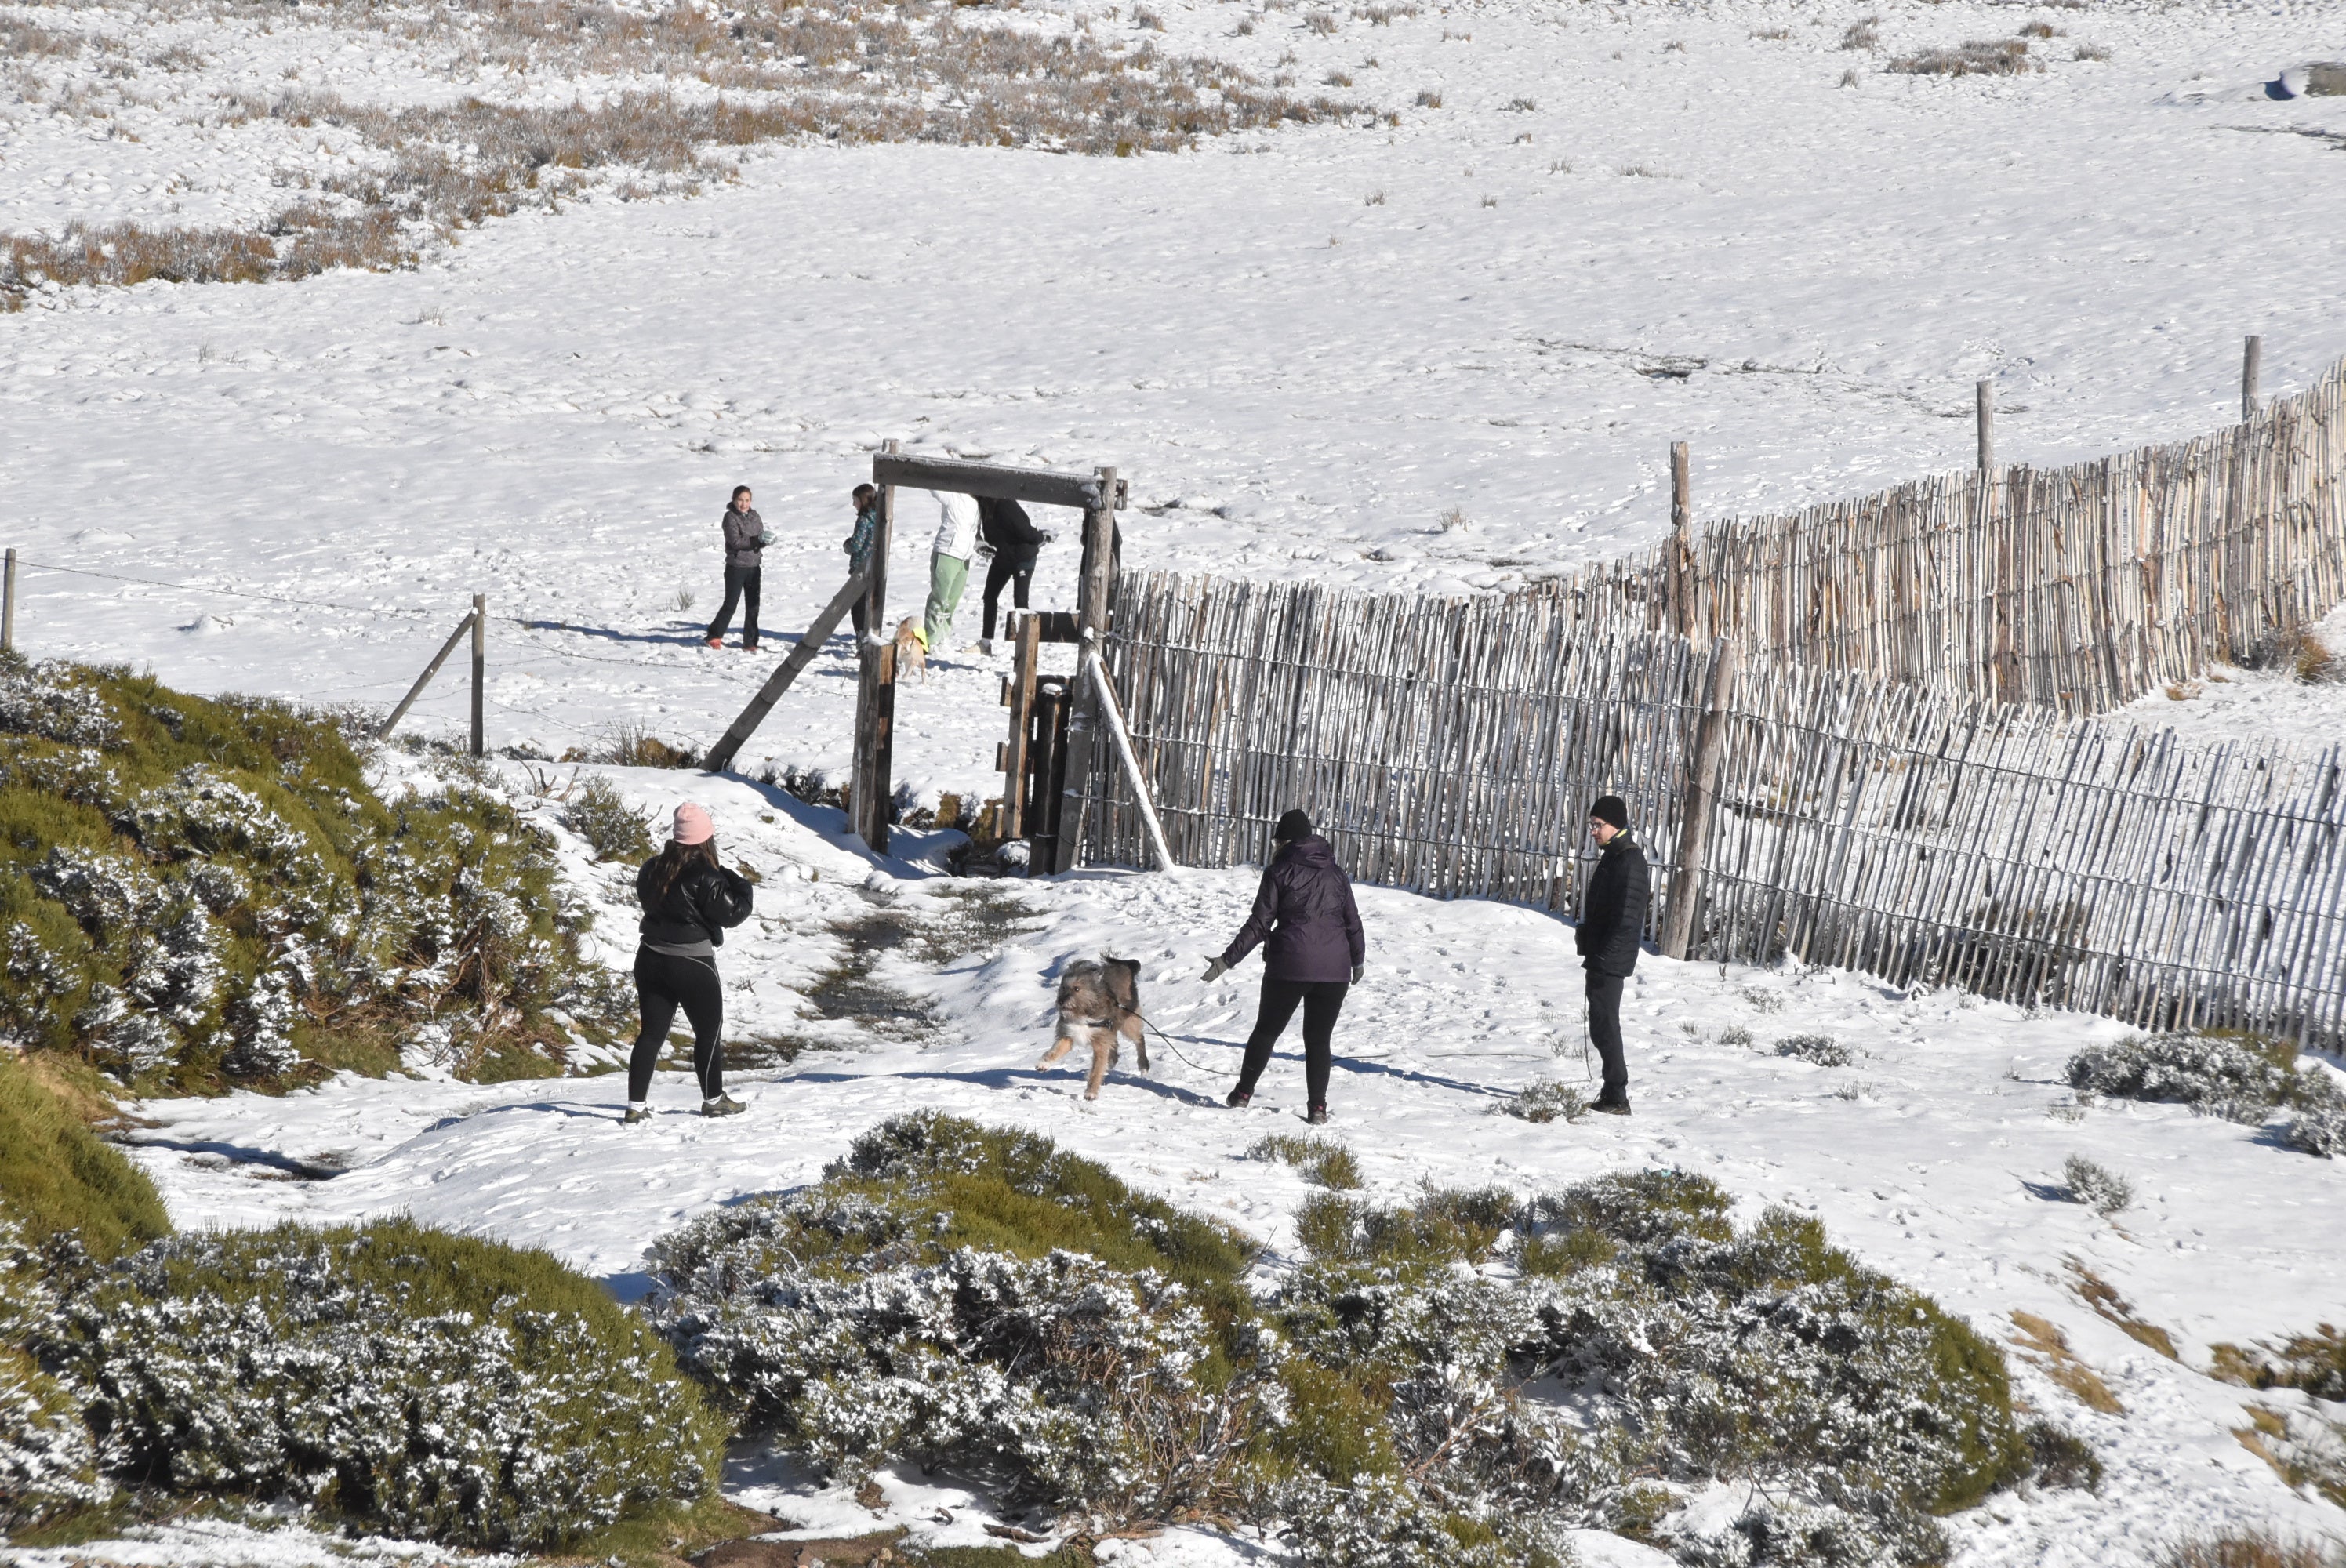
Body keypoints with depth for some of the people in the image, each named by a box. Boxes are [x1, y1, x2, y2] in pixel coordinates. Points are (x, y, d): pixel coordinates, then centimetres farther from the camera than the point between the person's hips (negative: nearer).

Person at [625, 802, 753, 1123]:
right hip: (693, 964, -6)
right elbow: (730, 915, -13)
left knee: (652, 1032, 9)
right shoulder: (705, 879, -18)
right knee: (709, 1031, 12)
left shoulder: (652, 870, 1)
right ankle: (713, 1099, 21)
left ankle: (636, 1105, 5)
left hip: (651, 960, 6)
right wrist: (742, 888, 5)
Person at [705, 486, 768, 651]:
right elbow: (735, 541, -19)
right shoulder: (731, 517, -10)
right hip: (736, 567, -5)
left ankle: (750, 642, 14)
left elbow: (761, 538, 6)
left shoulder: (754, 516, 8)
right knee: (730, 605, -1)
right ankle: (715, 636, 15)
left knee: (753, 606, 6)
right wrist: (755, 541, -30)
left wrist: (764, 541, -18)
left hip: (753, 566, 5)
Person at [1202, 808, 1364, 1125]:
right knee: (1318, 1039, 9)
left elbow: (1260, 924, -7)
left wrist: (1228, 959, -3)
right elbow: (1352, 922, 14)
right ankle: (1318, 1107, 1)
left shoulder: (1279, 872, -2)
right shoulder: (1336, 874, 10)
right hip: (1334, 968, 3)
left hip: (1289, 967, -3)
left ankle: (1243, 1093, 19)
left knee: (1267, 1029, 13)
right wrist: (1357, 960, 29)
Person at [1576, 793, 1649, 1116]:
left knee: (1604, 1027, -9)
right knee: (1603, 1026, 15)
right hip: (1601, 959, 11)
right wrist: (1587, 941, 20)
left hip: (1610, 960, -11)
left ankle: (1616, 1098, -7)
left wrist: (1604, 956, -23)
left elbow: (1626, 919, -22)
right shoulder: (1613, 857, 16)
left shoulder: (1629, 862, -17)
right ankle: (1614, 1093, 22)